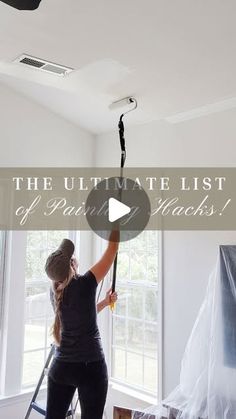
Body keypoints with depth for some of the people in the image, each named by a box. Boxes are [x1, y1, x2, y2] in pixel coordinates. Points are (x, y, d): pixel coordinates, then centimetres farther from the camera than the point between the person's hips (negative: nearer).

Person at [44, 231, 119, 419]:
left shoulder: (55, 292, 1)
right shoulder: (85, 284, -17)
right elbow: (112, 247, -10)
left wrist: (106, 302, 25)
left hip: (60, 367, 6)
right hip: (90, 367, -5)